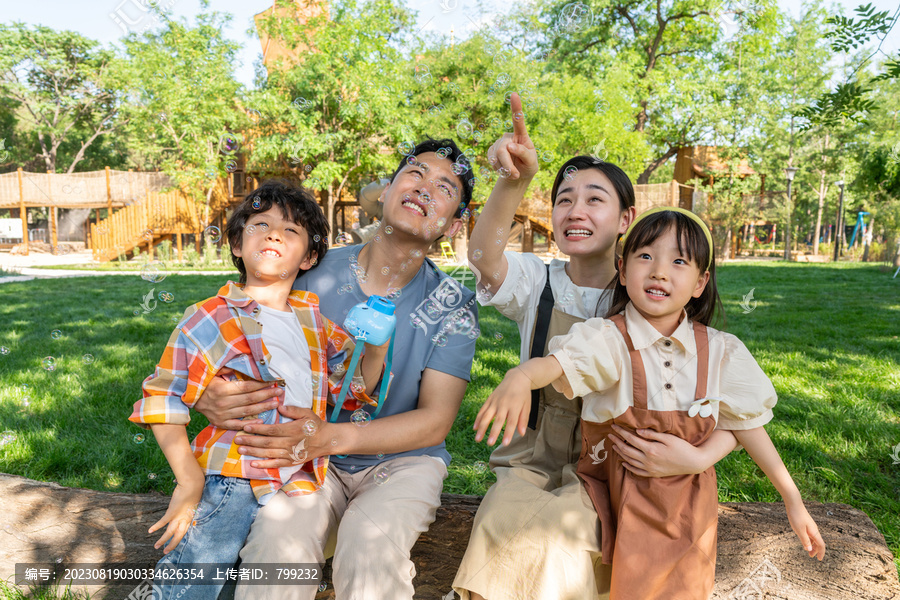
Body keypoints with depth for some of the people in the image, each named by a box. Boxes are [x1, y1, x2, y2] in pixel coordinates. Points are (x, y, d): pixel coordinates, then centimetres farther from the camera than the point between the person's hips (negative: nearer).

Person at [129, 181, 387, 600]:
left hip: (298, 483, 5)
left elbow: (354, 389, 11)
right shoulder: (209, 319, -6)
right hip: (230, 483, -4)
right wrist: (189, 483, -10)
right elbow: (162, 401, -7)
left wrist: (376, 347, -7)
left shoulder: (315, 318, 8)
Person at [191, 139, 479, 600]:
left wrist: (332, 437, -28)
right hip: (312, 461, 1)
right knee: (278, 536, -29)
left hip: (402, 461, 0)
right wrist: (210, 396, -23)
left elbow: (435, 420, -13)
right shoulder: (316, 274, -5)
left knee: (370, 543, -30)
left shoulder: (452, 306, -7)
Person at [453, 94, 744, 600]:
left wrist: (698, 458, -24)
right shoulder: (538, 283, 1)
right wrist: (514, 181, -42)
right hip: (531, 464, 2)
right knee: (501, 525, -27)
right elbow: (483, 255, -24)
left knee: (543, 535, -28)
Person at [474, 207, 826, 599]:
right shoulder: (608, 340, -18)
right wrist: (520, 378, -60)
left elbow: (747, 424, 4)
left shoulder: (718, 352, -5)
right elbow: (557, 363, -37)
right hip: (616, 495, -3)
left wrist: (793, 500, 7)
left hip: (688, 507, 3)